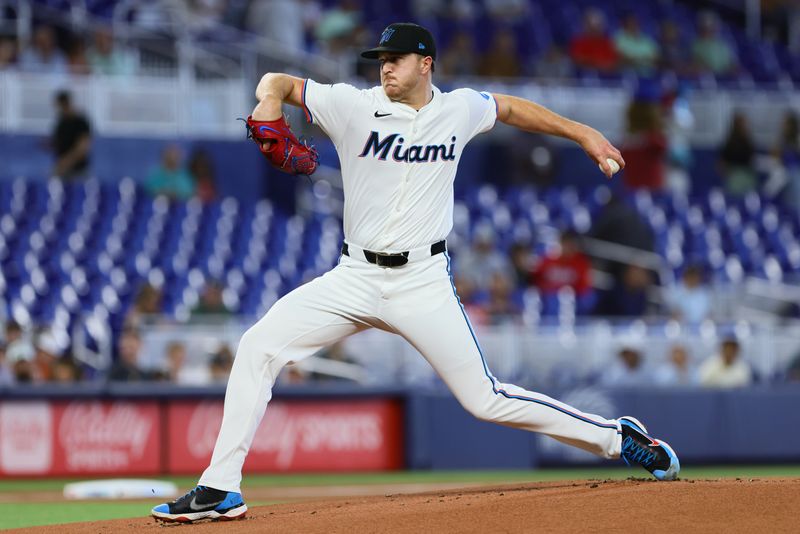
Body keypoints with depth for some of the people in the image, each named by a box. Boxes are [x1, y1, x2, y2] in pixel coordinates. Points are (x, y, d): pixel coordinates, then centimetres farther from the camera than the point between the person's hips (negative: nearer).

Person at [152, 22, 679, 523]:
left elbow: (511, 108, 20)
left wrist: (583, 133, 21)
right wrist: (270, 100, -26)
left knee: (486, 400, -5)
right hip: (354, 277, 1)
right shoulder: (355, 106, -4)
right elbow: (279, 81, -2)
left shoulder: (460, 109, 1)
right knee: (258, 347, -14)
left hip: (423, 283, -1)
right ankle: (220, 490, -11)